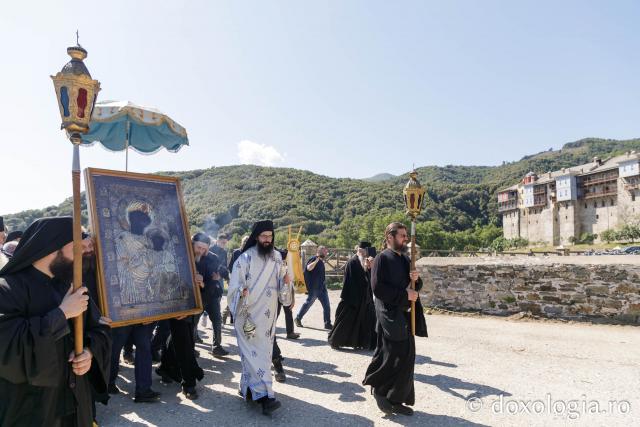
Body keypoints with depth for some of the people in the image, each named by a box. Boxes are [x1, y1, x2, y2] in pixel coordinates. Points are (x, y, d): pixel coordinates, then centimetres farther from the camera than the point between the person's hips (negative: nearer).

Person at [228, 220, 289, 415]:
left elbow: (279, 285, 9)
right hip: (248, 314, -5)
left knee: (264, 351, 11)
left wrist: (285, 280, -12)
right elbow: (234, 285, -8)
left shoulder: (277, 257, 5)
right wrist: (242, 291, -28)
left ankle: (249, 388, 27)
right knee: (253, 352, -7)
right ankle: (264, 394, -6)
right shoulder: (245, 258, -8)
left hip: (268, 315, 5)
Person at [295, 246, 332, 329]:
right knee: (308, 303, 4)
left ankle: (327, 323, 12)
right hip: (314, 288, -8)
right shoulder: (313, 259, -12)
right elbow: (309, 268, -31)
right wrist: (317, 259, -35)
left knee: (326, 306, 5)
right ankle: (298, 318, 22)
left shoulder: (321, 261, 14)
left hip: (322, 287, 8)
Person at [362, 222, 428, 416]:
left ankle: (395, 399, 23)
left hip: (406, 316, 8)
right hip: (390, 315, -8)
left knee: (405, 358, 11)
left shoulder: (406, 259, 13)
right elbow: (378, 288, -19)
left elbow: (416, 286, 18)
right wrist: (404, 295, -18)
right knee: (394, 357, -7)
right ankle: (380, 389, 15)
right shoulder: (382, 258, -11)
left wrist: (416, 280, -4)